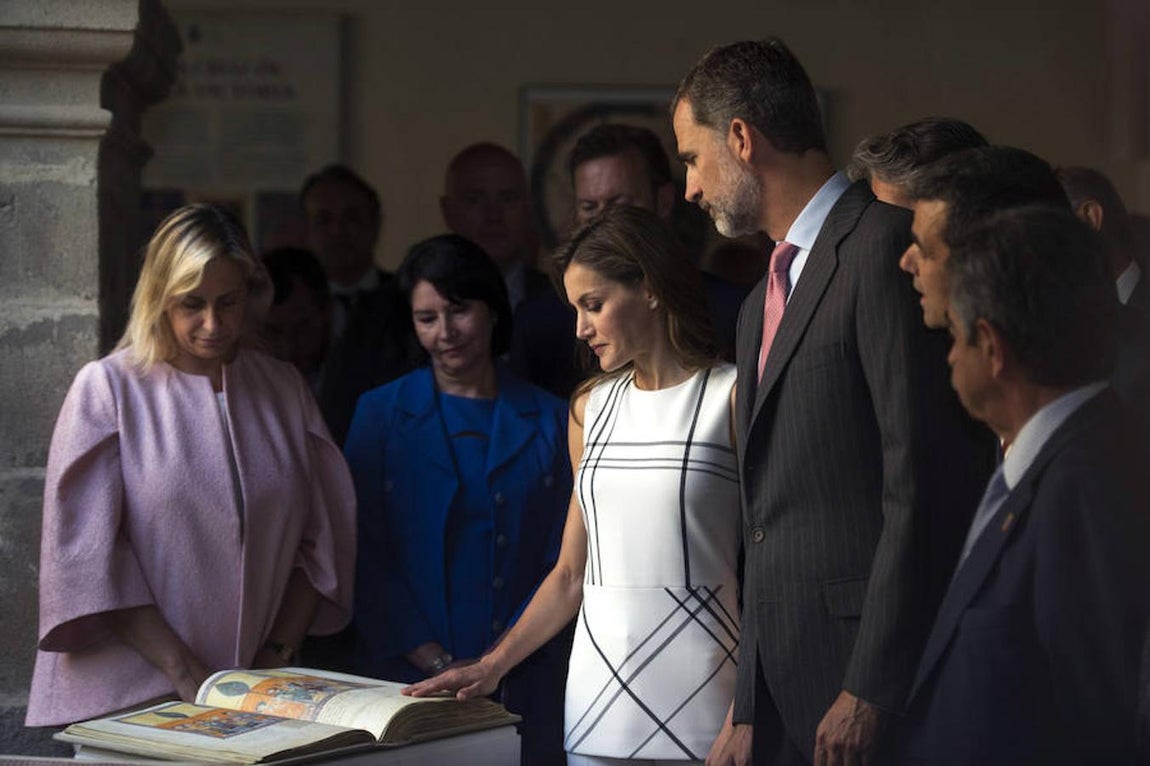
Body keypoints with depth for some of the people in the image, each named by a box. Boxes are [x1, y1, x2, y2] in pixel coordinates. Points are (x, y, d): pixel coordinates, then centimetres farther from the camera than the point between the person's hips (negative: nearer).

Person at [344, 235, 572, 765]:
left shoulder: (549, 420, 6)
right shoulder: (381, 413, 5)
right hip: (410, 676, 0)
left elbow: (561, 558, 3)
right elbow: (365, 554, 0)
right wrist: (434, 662, -10)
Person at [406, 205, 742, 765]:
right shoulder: (591, 408, 14)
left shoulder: (733, 398, -4)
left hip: (698, 708, -4)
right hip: (599, 702, 5)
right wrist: (491, 667, 4)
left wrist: (746, 721, -16)